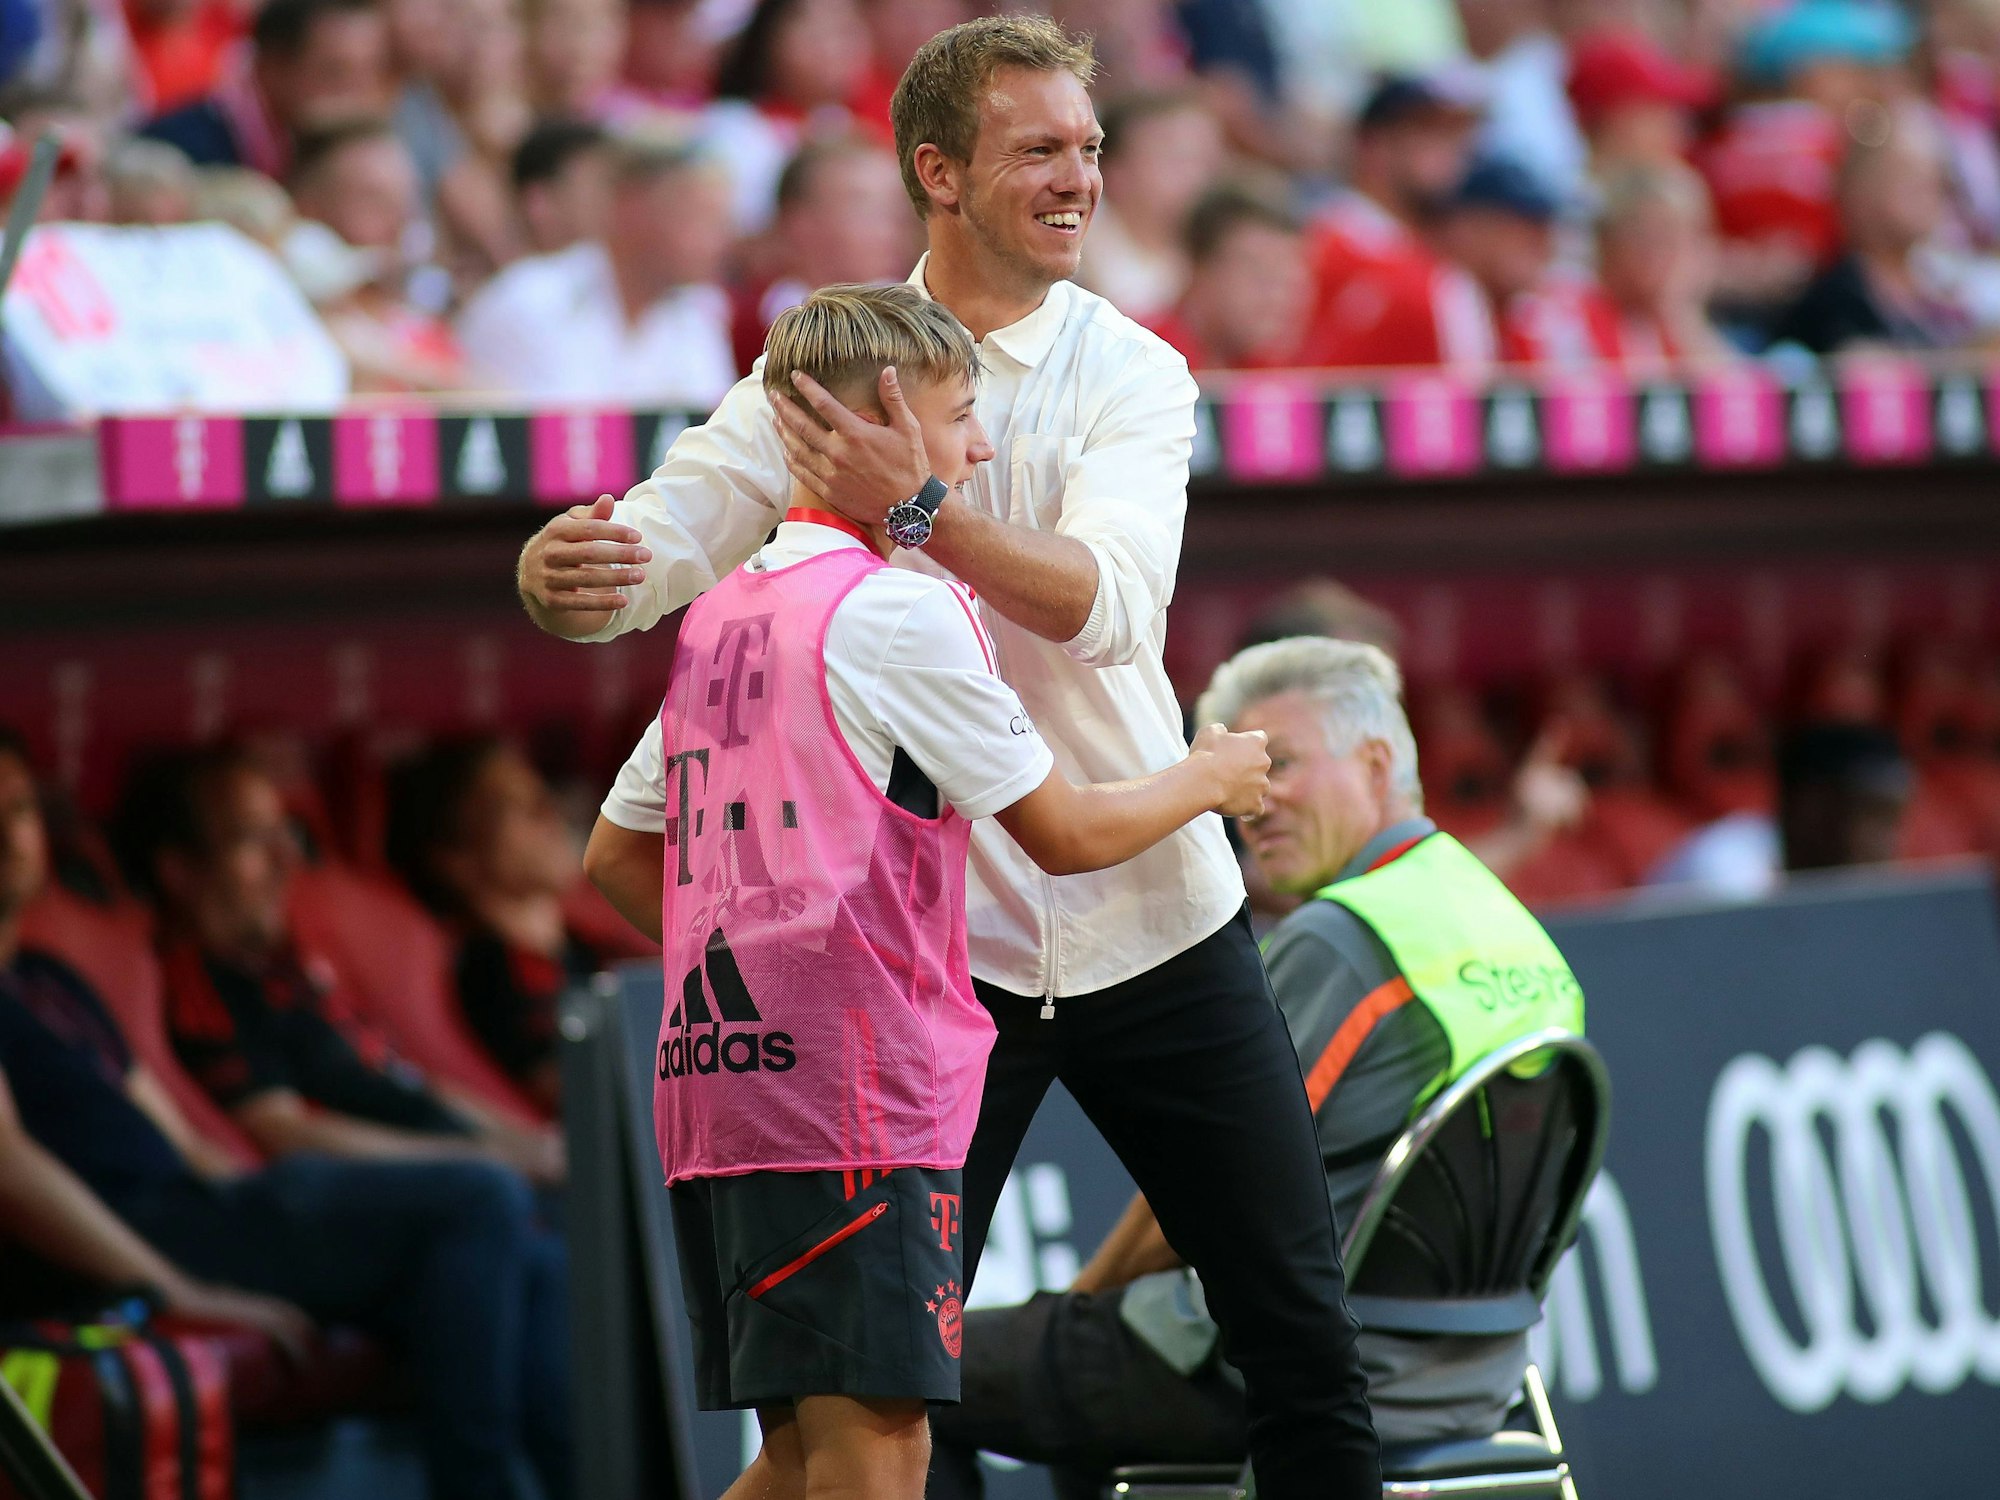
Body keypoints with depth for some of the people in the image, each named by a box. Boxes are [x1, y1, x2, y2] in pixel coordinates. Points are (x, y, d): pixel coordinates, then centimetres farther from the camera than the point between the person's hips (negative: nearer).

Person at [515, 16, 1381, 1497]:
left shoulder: (1132, 371, -3)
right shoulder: (822, 371, -2)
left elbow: (1110, 603, -20)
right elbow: (653, 547, -12)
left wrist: (918, 509, -35)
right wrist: (567, 570, -36)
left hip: (1154, 922, 0)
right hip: (938, 944, 0)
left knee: (1300, 1325, 5)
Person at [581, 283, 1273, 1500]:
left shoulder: (721, 615, 16)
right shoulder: (900, 610, -8)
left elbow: (618, 857, 23)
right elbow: (1066, 835, -2)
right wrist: (1207, 779, 15)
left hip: (717, 1083, 9)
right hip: (853, 1086, -9)